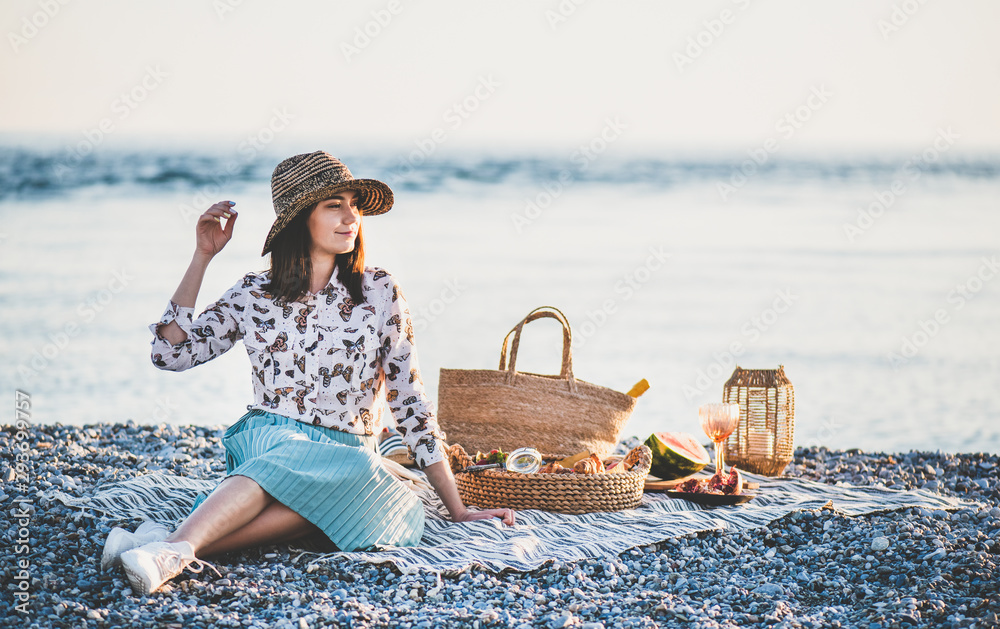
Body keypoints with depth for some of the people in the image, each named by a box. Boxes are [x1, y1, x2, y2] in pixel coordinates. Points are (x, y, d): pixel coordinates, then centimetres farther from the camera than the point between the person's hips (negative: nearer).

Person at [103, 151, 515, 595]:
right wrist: (202, 257, 2)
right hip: (268, 441, 0)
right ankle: (178, 549, -56)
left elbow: (410, 403, 7)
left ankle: (175, 546, -52)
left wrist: (457, 509, 3)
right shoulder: (254, 295, 9)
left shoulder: (379, 293, 6)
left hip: (348, 455, 0)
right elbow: (170, 353, 5)